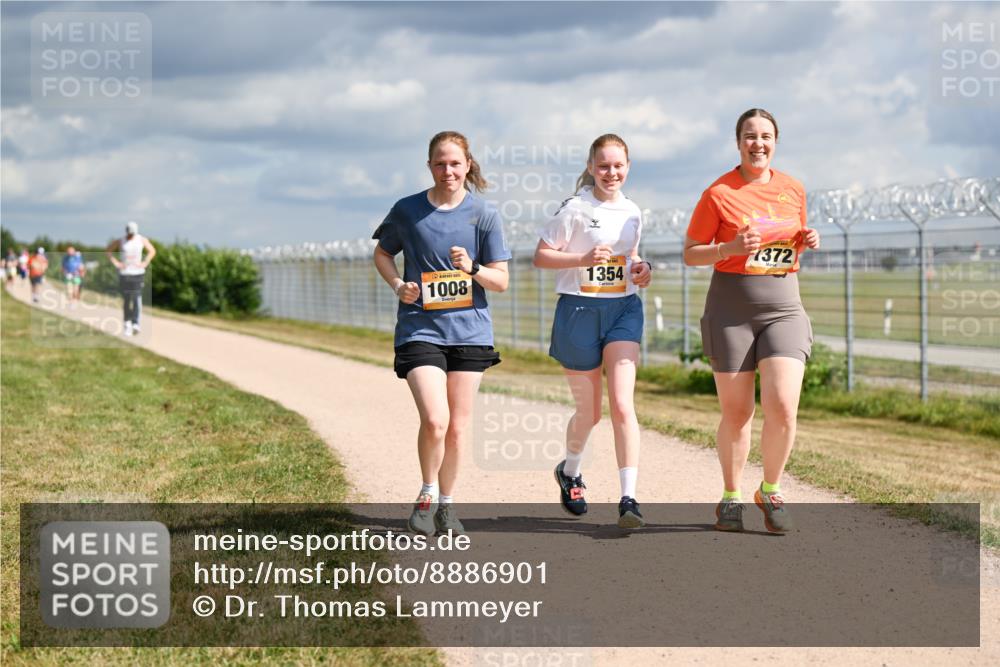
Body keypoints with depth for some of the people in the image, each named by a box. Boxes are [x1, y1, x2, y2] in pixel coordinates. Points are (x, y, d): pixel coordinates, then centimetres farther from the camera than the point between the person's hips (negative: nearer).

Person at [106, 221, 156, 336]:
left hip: (138, 273, 0)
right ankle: (127, 323, 15)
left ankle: (135, 325, -15)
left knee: (137, 298, -11)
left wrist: (145, 263, 0)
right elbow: (108, 251, 10)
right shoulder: (120, 241, 1)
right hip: (124, 274, 0)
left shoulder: (142, 240, 3)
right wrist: (116, 263, 0)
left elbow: (152, 251, 11)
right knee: (126, 299, 2)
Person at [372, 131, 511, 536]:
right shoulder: (407, 211, 0)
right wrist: (398, 285, -2)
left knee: (458, 427, 7)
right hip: (420, 330, -2)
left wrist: (472, 268, -18)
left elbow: (501, 281, 2)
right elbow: (382, 252, 16)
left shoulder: (484, 215, 0)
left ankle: (446, 504, 25)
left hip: (469, 331, 2)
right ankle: (427, 495, 8)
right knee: (434, 420, -16)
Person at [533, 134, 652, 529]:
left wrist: (640, 271, 3)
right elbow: (541, 256, -7)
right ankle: (569, 471, 39)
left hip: (624, 309, 3)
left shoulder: (632, 213, 9)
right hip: (579, 310, -3)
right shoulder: (575, 210, -7)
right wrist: (583, 260, -21)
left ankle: (629, 498, -14)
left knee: (622, 404, -13)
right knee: (589, 412, 8)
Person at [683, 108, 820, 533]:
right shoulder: (718, 194, -3)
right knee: (736, 413, 3)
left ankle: (770, 491, 10)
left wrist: (806, 242, 1)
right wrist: (731, 248, -17)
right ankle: (731, 498, 23)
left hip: (783, 309, 2)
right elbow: (690, 255, 0)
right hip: (730, 311, -2)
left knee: (782, 407, -13)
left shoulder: (793, 190, 9)